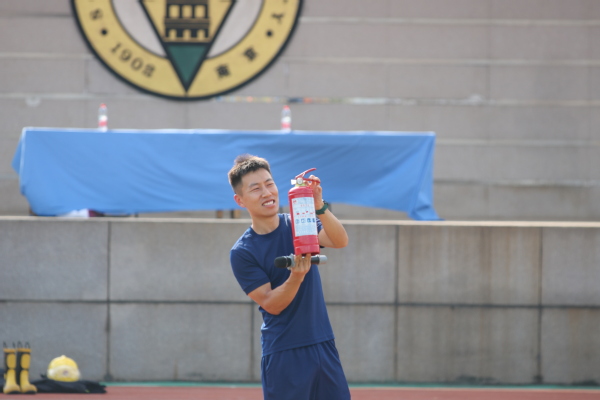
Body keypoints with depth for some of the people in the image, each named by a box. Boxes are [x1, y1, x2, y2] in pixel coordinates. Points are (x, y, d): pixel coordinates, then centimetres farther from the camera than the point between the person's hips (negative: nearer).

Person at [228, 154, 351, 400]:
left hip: (323, 345, 4)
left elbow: (340, 241, -15)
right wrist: (296, 277, -29)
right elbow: (271, 305, -10)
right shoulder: (242, 252, -6)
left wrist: (319, 207, -33)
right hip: (283, 355, -4)